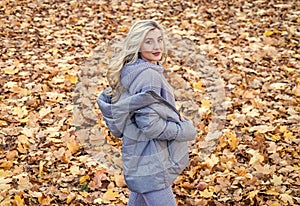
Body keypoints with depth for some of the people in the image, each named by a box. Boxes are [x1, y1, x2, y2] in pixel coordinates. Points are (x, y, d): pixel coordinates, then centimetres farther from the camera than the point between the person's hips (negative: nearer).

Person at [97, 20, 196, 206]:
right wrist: (185, 130, -12)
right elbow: (150, 124, -26)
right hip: (150, 162, -10)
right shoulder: (148, 75, -22)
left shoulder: (130, 69, 6)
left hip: (138, 155, 10)